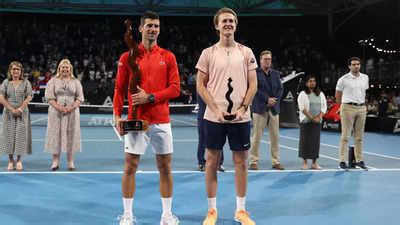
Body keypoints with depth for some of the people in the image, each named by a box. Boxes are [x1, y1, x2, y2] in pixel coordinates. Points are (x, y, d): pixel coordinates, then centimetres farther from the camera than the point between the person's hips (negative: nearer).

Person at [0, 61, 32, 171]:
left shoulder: (25, 82, 4)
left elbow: (29, 97, -2)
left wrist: (20, 109, -14)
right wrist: (12, 109, -11)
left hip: (22, 113, -1)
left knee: (21, 135, -2)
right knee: (9, 134, 1)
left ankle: (19, 160, 7)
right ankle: (10, 160, 10)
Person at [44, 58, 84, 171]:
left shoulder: (76, 82, 9)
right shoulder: (53, 81, 6)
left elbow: (79, 98, 4)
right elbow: (49, 97, -1)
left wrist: (71, 108, -12)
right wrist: (59, 107, -15)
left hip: (72, 113, 1)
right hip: (56, 113, -1)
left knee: (71, 135, 1)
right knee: (56, 135, 0)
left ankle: (70, 162, 8)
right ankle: (55, 162, 7)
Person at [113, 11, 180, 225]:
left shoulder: (168, 57, 5)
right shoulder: (127, 57, 4)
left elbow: (175, 88, -1)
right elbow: (119, 89, 3)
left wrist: (150, 97, -12)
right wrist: (117, 115, -7)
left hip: (162, 121, 1)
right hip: (135, 119, -1)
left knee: (165, 167, 6)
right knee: (130, 167, 0)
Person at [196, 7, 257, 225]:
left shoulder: (246, 52, 6)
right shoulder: (208, 53, 2)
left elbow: (253, 85, 5)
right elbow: (200, 86, 1)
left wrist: (242, 108, -8)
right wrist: (216, 109, -10)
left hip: (240, 117, 1)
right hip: (214, 117, -1)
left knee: (241, 162, 6)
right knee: (212, 162, 4)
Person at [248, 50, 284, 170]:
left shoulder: (276, 73, 15)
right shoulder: (255, 72, 0)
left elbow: (280, 88, 9)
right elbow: (255, 88, -10)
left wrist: (274, 100, -7)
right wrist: (267, 99, -13)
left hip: (274, 108, 5)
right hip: (259, 108, -5)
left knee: (275, 136, 5)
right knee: (256, 136, -2)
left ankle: (276, 161, 12)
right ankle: (253, 161, 4)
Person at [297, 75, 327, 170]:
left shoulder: (320, 94, 13)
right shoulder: (303, 94, -1)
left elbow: (324, 107, 8)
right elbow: (303, 108, -10)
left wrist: (319, 117, -9)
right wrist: (312, 118, -16)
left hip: (317, 122, 4)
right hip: (306, 121, -4)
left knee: (316, 141, 4)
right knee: (305, 141, -3)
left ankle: (314, 163, 10)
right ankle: (305, 163, 4)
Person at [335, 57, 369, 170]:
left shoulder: (365, 78, 9)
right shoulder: (343, 79, -6)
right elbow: (337, 95, 4)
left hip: (362, 108, 5)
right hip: (348, 108, -5)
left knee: (359, 137, 8)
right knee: (345, 136, -4)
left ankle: (359, 160, 15)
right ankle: (342, 161, -2)